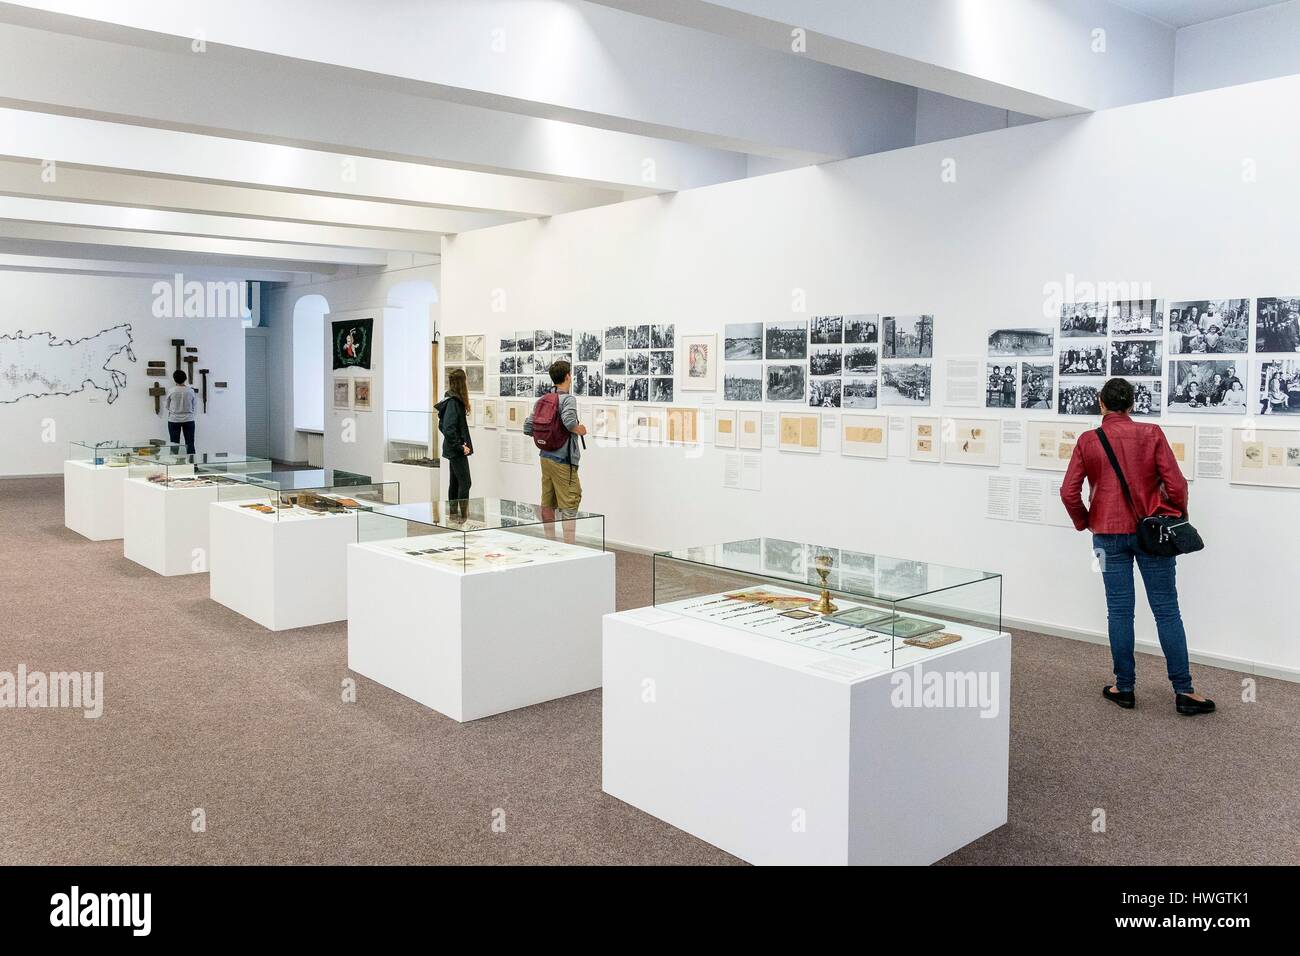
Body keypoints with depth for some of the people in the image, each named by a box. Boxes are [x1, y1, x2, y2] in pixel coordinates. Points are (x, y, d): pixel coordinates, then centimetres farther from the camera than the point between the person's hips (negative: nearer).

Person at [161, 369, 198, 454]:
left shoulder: (171, 391, -8)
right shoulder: (191, 391, -6)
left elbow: (166, 407, 4)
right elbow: (195, 408, 3)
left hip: (174, 420, 0)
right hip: (188, 420, 0)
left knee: (174, 445, 7)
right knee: (190, 444, 4)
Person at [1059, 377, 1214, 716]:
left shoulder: (1087, 441, -2)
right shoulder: (1151, 434, -3)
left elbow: (1069, 492, -6)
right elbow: (1176, 485, -7)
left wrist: (1085, 522, 11)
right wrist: (1178, 519, 10)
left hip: (1109, 534, 0)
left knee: (1119, 610, 6)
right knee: (1166, 610, 4)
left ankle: (1124, 688, 12)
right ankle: (1184, 692, 7)